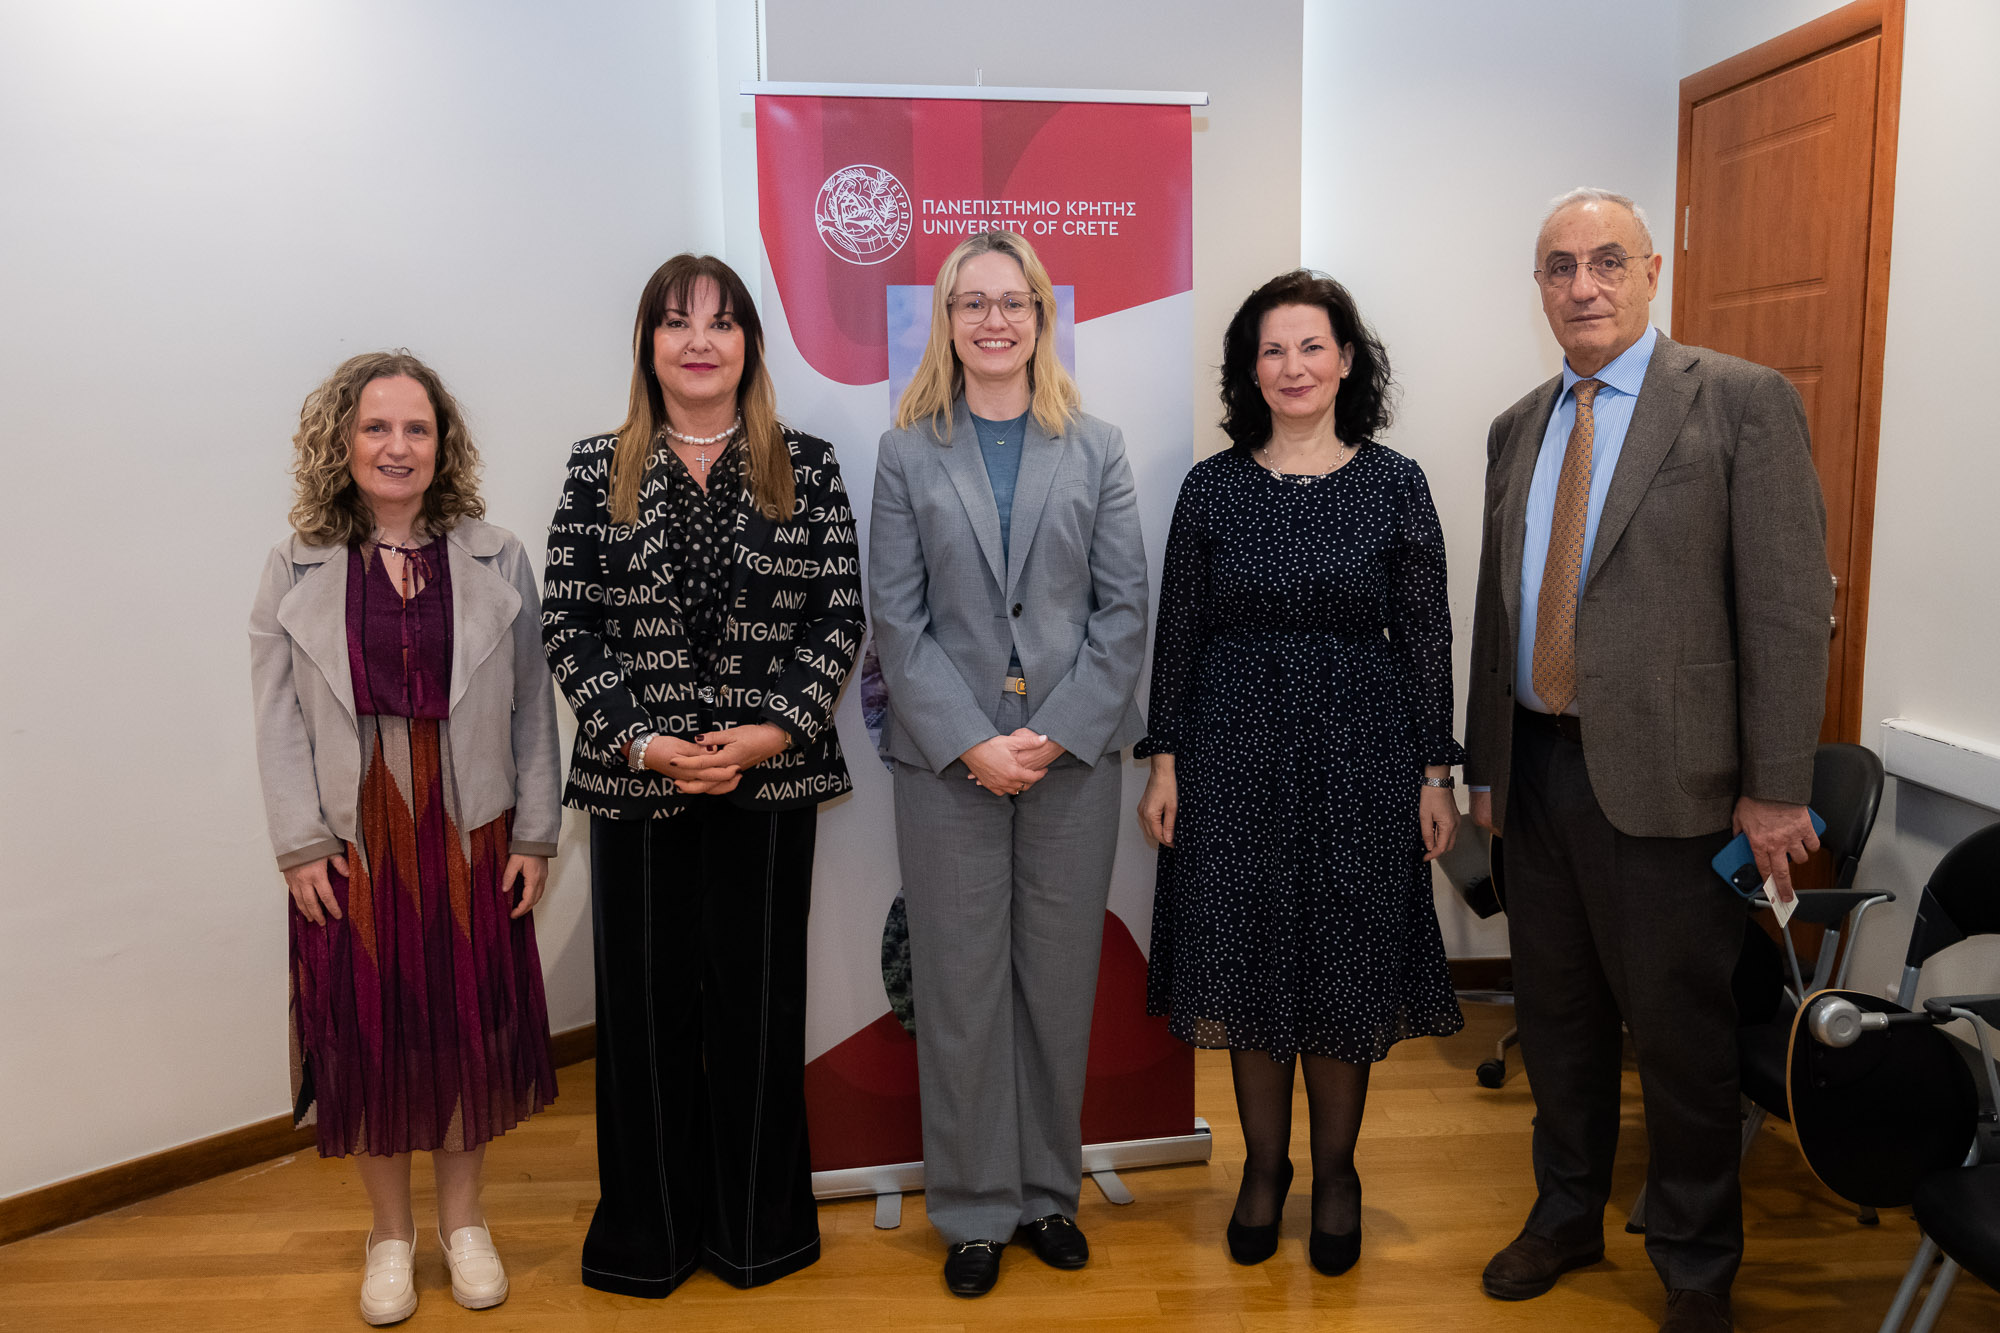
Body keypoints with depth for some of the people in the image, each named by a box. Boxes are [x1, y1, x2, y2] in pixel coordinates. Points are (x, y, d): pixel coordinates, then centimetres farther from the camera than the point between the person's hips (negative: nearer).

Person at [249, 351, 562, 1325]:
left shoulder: (497, 559, 2)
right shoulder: (297, 569, 2)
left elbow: (530, 705, 1)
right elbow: (279, 719, 1)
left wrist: (533, 834, -2)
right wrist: (300, 843, -6)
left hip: (470, 837, 0)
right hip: (350, 842, 0)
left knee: (469, 1024, 9)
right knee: (366, 1032, 9)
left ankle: (463, 1219, 30)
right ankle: (390, 1233, 29)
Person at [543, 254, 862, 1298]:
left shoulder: (805, 467, 5)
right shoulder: (598, 471, 5)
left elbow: (841, 615, 0)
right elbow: (566, 626, 1)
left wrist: (772, 731, -12)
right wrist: (640, 740, -11)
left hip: (772, 777, 0)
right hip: (635, 779, 1)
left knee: (758, 993, 7)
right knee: (645, 996, 7)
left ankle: (757, 1221, 26)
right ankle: (649, 1225, 26)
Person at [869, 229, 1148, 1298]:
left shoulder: (1095, 449, 7)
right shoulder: (908, 453, 5)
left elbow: (1125, 606, 2)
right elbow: (897, 618, -1)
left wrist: (1057, 731, -9)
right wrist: (970, 741, -11)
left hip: (1073, 755, 1)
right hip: (947, 758, -1)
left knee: (1060, 981, 9)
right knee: (960, 988, 5)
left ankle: (1049, 1191, 27)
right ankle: (973, 1210, 21)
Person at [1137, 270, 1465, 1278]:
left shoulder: (1394, 484, 0)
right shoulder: (1213, 486, 2)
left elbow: (1426, 635, 1)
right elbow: (1178, 630, 4)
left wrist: (1436, 773, -2)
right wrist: (1164, 760, 0)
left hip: (1360, 755, 0)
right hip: (1236, 751, 1)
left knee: (1345, 968, 7)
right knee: (1249, 962, 8)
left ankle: (1335, 1174, 27)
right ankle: (1264, 1167, 27)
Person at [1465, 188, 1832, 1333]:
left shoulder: (1745, 402, -6)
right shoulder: (1519, 428, 12)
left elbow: (1789, 606, -10)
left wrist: (1775, 791, -13)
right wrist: (1486, 763, 13)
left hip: (1663, 777, -5)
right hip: (1536, 768, 5)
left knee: (1679, 1028, 7)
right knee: (1556, 1013, 17)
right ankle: (1568, 1216, 38)